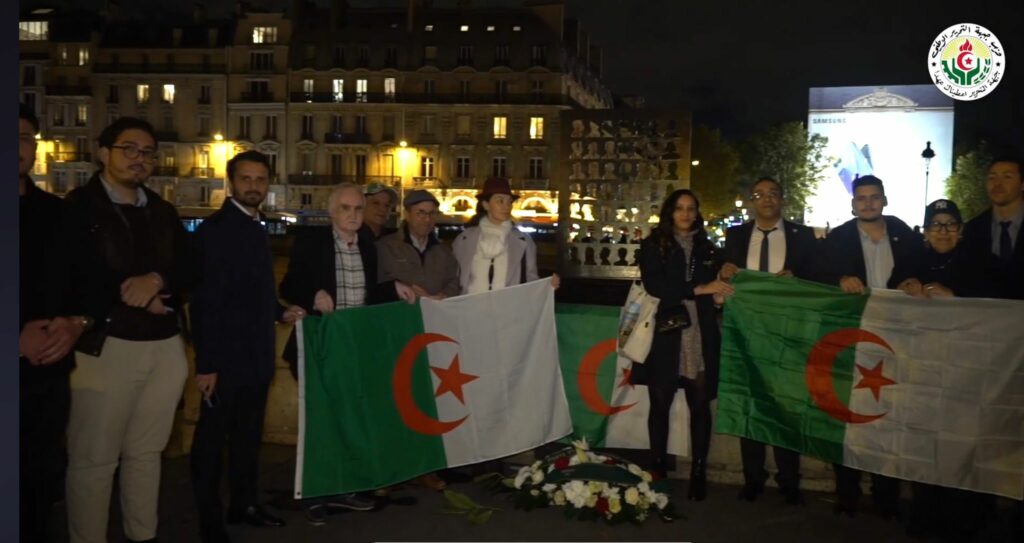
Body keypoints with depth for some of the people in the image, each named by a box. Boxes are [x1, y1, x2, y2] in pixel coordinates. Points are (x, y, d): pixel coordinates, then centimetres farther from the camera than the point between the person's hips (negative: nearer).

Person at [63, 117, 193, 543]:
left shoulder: (162, 212, 16)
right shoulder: (78, 207, -2)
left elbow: (188, 271, 9)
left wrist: (156, 280, -12)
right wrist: (136, 297, -7)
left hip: (165, 346, 6)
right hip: (106, 346, -6)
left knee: (146, 451, 13)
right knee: (93, 458, 0)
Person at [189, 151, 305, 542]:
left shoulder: (256, 228, 12)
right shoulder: (216, 228, -13)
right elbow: (205, 300, -19)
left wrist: (279, 312, 6)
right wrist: (205, 363, -22)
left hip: (256, 355, 8)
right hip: (227, 356, -8)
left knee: (249, 434, 18)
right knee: (213, 437, 4)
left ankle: (245, 504, 31)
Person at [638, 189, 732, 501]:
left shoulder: (707, 247, 15)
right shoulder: (653, 246, 4)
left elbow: (716, 284, 23)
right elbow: (654, 285, -11)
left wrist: (719, 294, -2)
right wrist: (699, 289, -17)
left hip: (700, 335, 2)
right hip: (665, 335, -2)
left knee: (700, 404, 1)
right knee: (660, 403, 3)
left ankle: (699, 473, 8)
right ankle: (658, 470, 13)